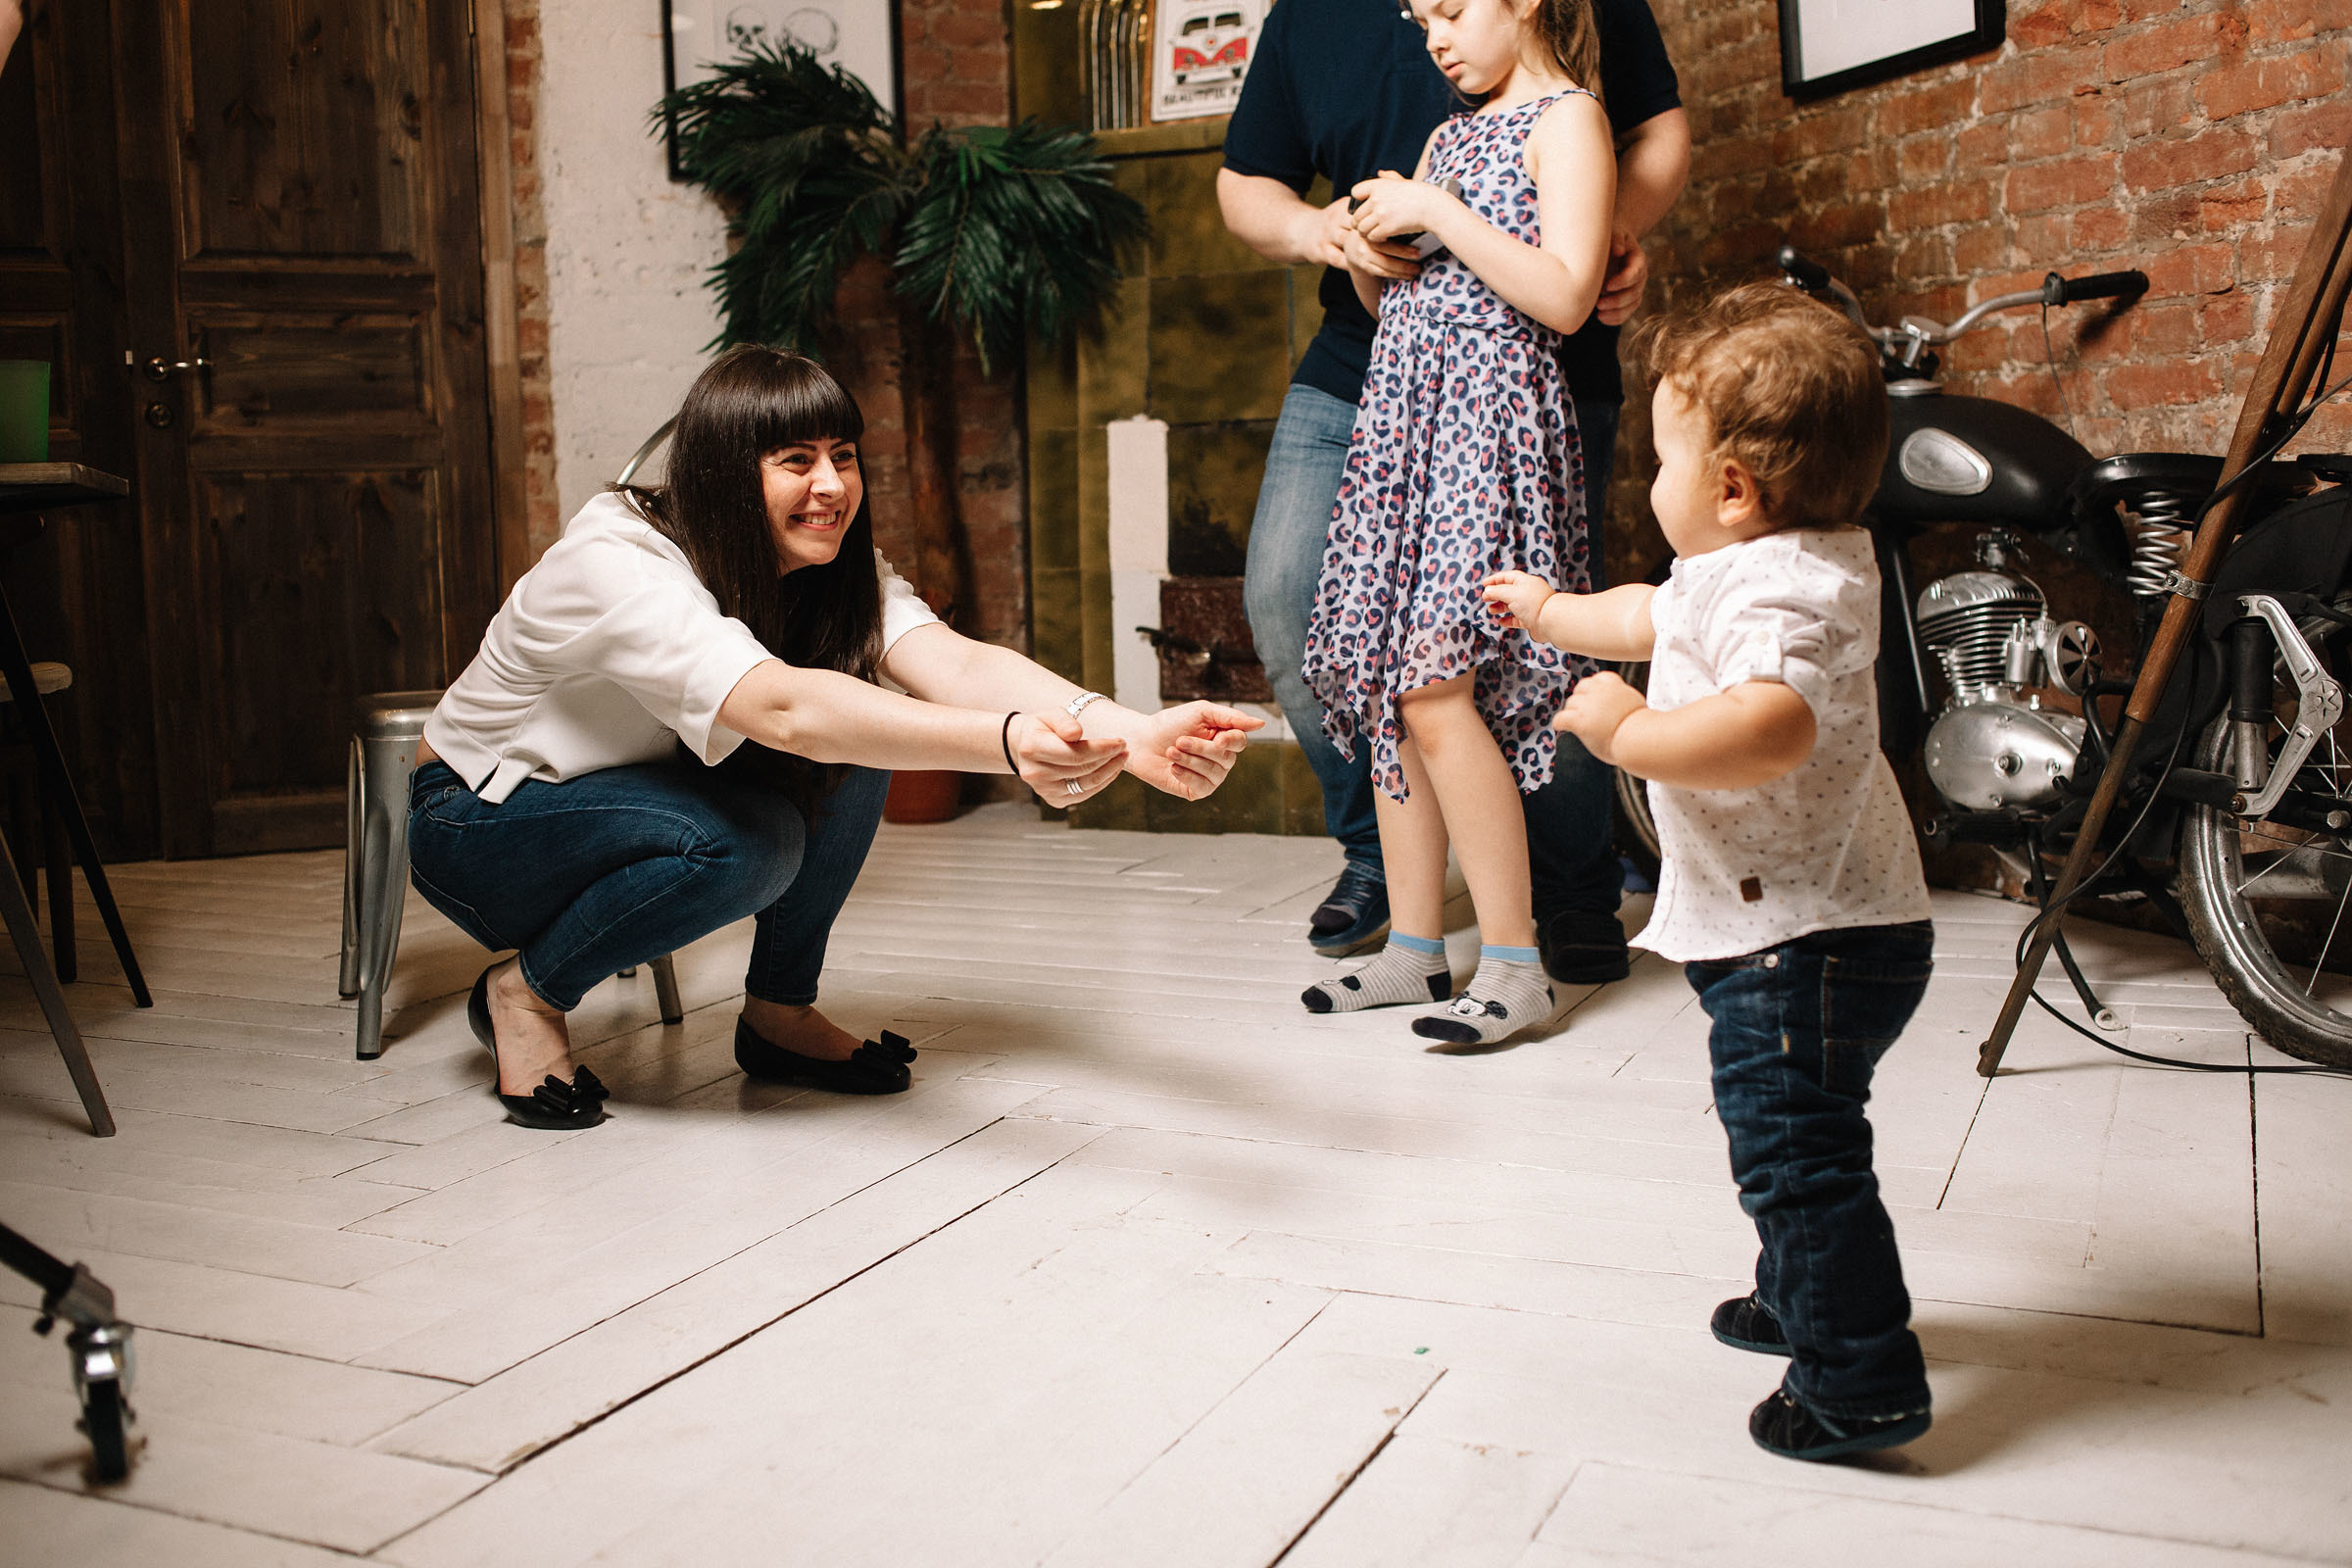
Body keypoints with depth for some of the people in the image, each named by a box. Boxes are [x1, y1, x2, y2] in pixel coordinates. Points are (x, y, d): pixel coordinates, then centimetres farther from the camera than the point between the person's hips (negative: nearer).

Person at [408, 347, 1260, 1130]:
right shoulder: (616, 565, -33)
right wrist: (1006, 744, -65)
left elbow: (957, 663, -31)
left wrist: (1135, 737, -50)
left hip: (638, 792, 7)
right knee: (748, 844, -34)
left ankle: (780, 1012, -3)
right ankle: (524, 991, -8)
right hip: (474, 822, -6)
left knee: (856, 733, -19)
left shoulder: (837, 570, -13)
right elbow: (781, 709, -50)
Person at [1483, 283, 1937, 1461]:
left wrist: (1626, 730, -31)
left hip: (1805, 941, -11)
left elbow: (1768, 725, -44)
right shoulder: (1772, 566, 12)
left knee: (1795, 1150, -5)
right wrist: (1551, 612, 44)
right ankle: (1800, 1300, 44)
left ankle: (1861, 1385, 5)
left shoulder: (1775, 590, -23)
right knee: (1793, 1146, 26)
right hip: (1804, 928, 11)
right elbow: (1654, 619, 32)